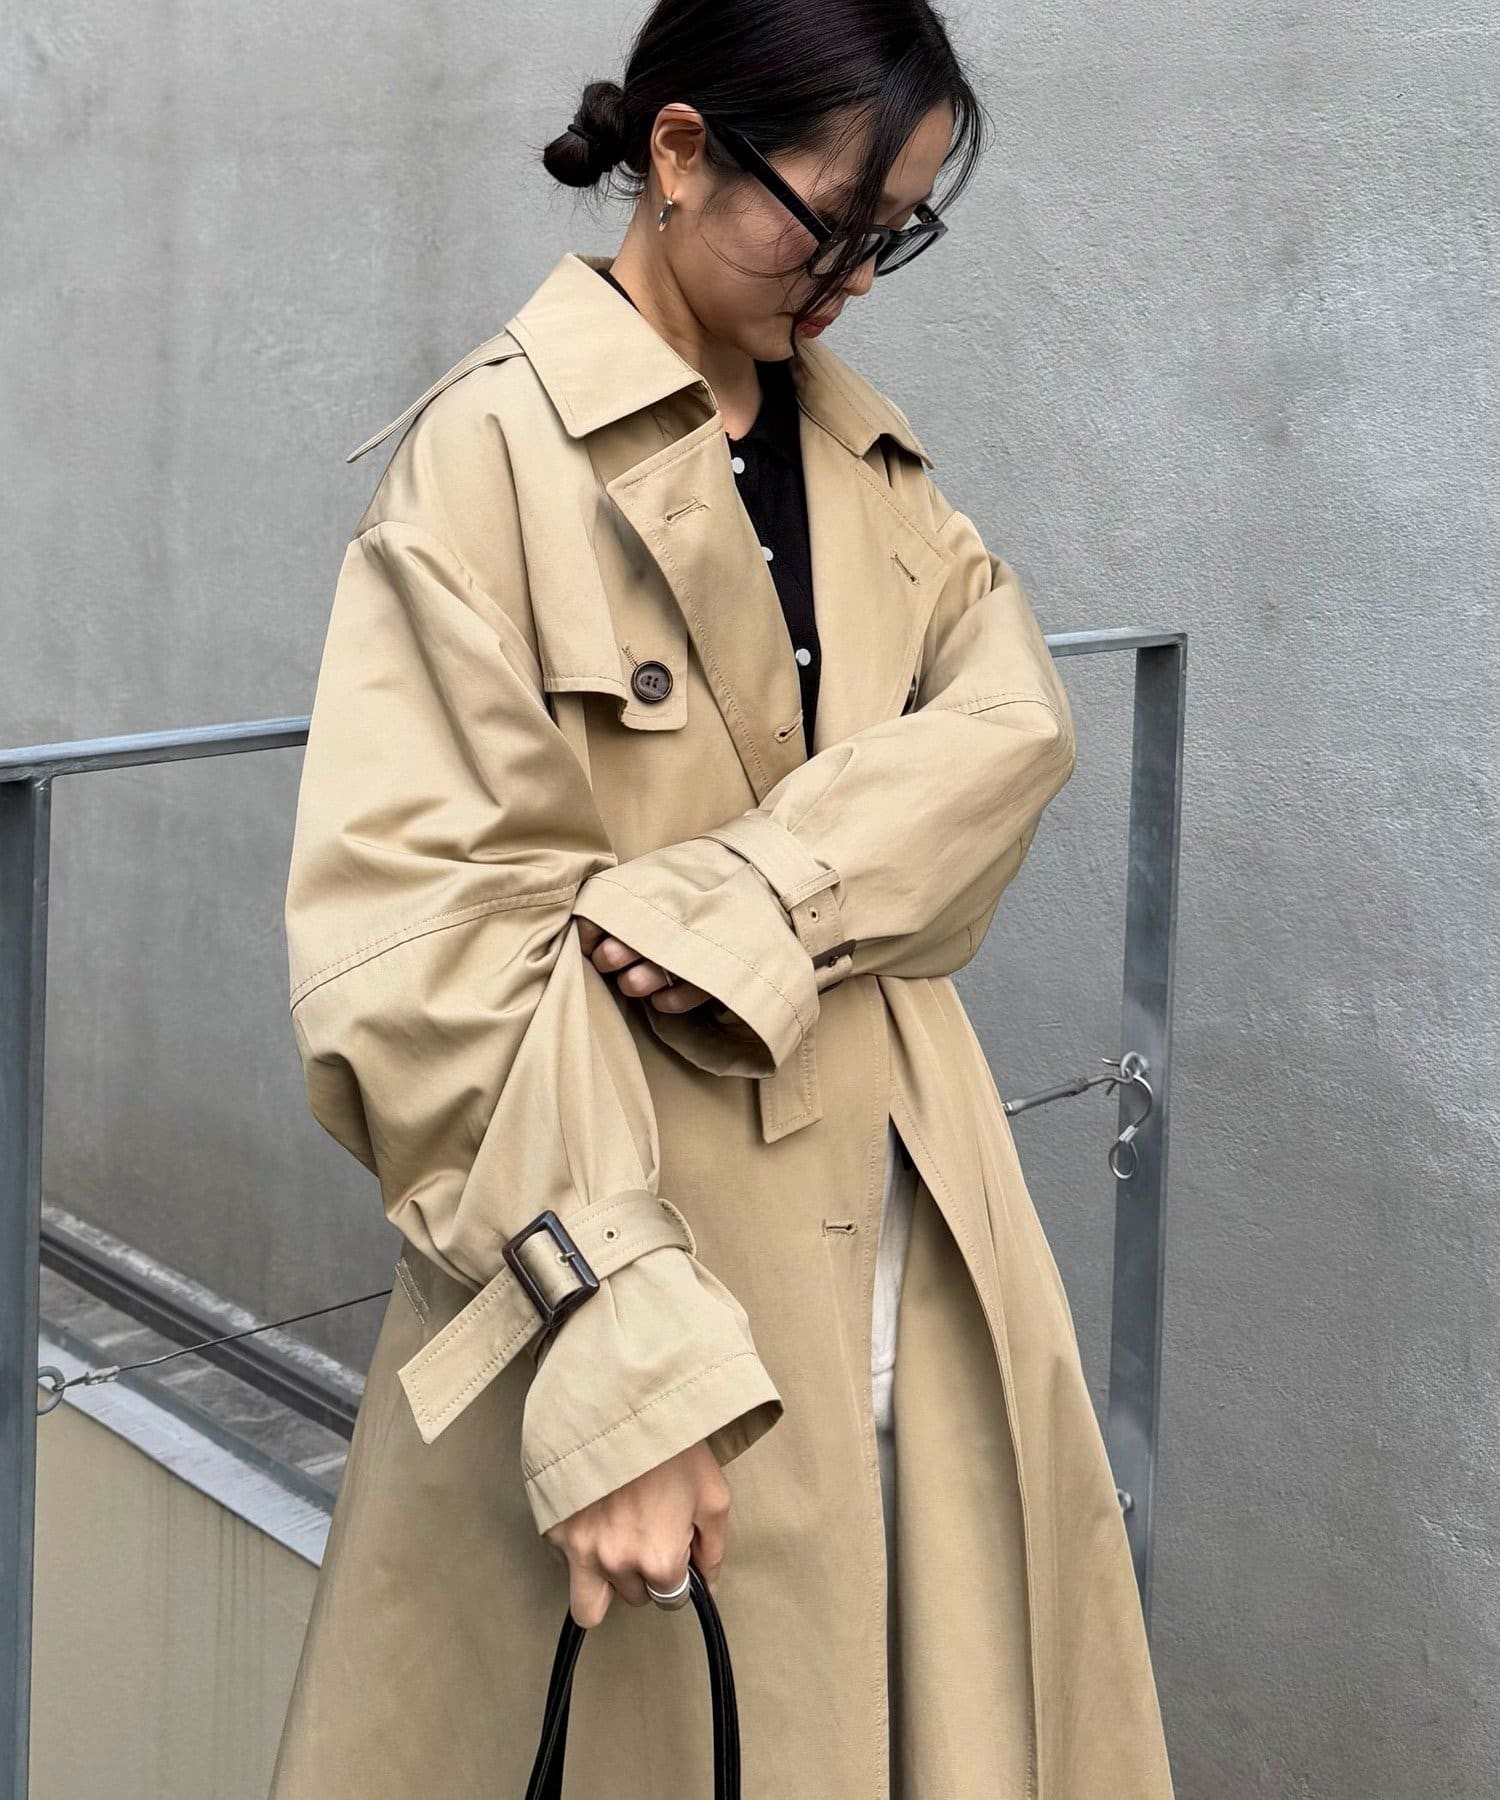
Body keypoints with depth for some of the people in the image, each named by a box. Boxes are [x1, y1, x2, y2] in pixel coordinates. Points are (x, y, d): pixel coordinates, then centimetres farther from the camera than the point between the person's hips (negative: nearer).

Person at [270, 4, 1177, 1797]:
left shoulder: (857, 439, 10)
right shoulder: (498, 448, -12)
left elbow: (1012, 709, -3)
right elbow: (428, 930, -18)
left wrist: (739, 905, -22)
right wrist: (623, 1358, -24)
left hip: (908, 1223, 6)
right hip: (646, 1229, -6)